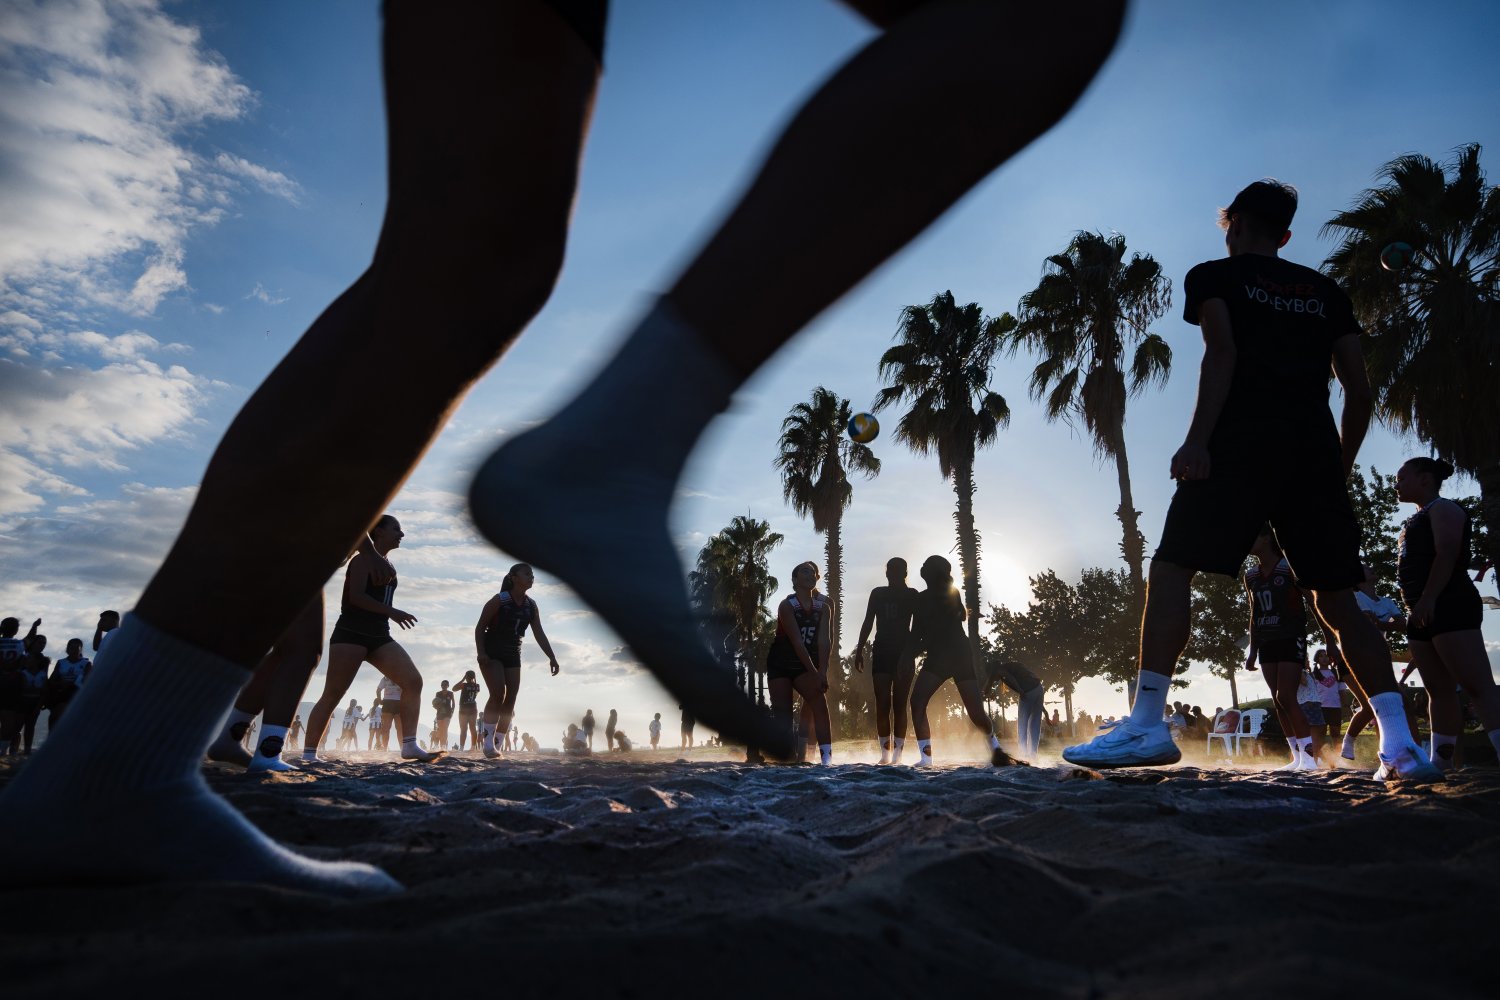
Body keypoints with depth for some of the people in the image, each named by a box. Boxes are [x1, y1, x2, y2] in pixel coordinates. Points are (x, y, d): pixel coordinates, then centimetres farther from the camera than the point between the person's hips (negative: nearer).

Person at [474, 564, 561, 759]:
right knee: (498, 694, -20)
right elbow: (480, 628, -13)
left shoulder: (531, 606, 0)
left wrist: (552, 658, -8)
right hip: (491, 653, -6)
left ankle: (497, 744, 8)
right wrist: (481, 652, -25)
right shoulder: (499, 600, -15)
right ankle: (488, 741, -14)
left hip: (512, 655, 6)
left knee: (511, 700, -1)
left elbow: (539, 634, 1)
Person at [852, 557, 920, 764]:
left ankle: (897, 752, -4)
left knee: (899, 704, -4)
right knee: (882, 704, -4)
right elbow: (868, 623, 11)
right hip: (881, 651, 2)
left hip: (904, 652, -1)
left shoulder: (912, 595, 4)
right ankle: (885, 752, -1)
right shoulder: (878, 593, 10)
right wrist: (859, 651, 4)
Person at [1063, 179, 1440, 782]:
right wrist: (1340, 468, 25)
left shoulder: (1215, 276, 12)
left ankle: (1147, 725, -16)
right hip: (1316, 449, 5)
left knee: (1172, 569, -6)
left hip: (1243, 440, -5)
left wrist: (1197, 440, -15)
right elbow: (1360, 391, 17)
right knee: (1336, 599, 9)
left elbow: (1222, 353, -7)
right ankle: (1400, 743, 2)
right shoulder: (1327, 292, 25)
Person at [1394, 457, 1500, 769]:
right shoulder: (1418, 520, 25)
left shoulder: (1443, 509, -2)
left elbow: (1447, 554, -17)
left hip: (1449, 606, -9)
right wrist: (1418, 608, 18)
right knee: (1440, 692, 6)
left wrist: (1427, 600, -25)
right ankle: (1440, 762, 7)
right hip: (1423, 614, 9)